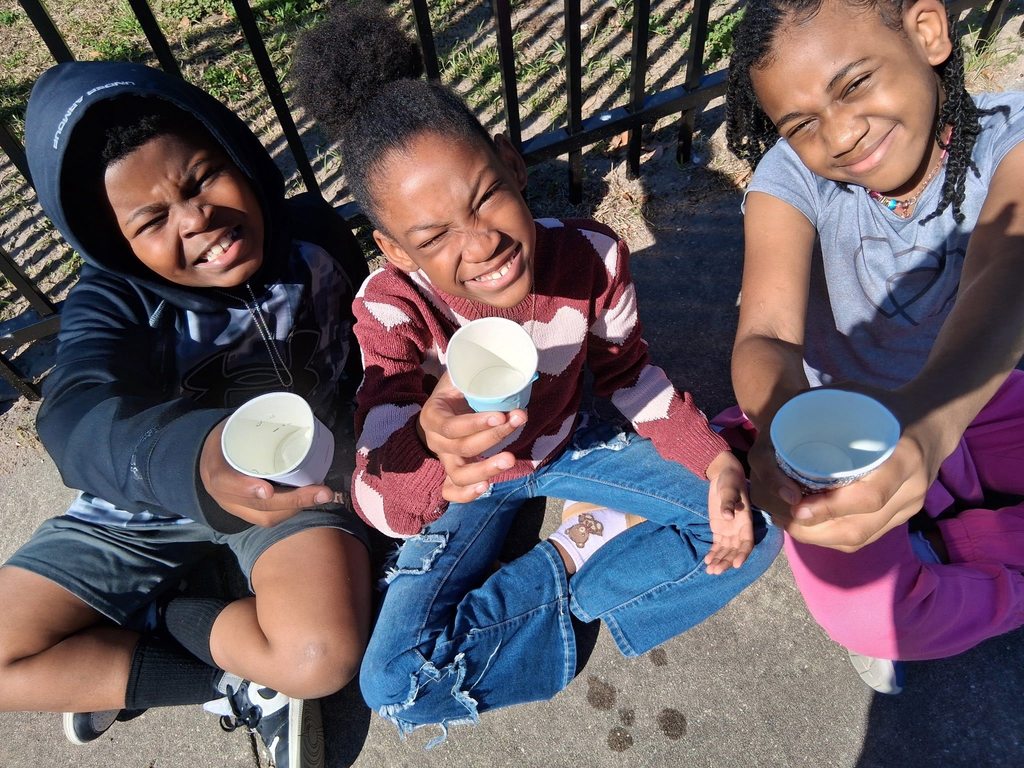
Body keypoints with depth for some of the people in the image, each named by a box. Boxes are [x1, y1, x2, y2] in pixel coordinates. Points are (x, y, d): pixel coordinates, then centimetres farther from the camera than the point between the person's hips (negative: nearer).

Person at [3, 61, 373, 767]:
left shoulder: (316, 236, -14)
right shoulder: (114, 298, -17)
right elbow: (78, 418, -37)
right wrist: (191, 457, -60)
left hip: (294, 482, -1)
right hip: (148, 497, 2)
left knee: (324, 655, -28)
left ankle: (143, 620, 0)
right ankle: (245, 688, -1)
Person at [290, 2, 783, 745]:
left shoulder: (591, 256, -25)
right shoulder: (393, 309, -31)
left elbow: (628, 373, -5)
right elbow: (377, 504, -38)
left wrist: (716, 463, -16)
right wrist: (428, 450, -61)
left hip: (568, 444, 2)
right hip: (472, 477, -1)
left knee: (751, 530, -6)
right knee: (393, 682, -17)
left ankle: (569, 560, 2)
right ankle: (591, 544, -3)